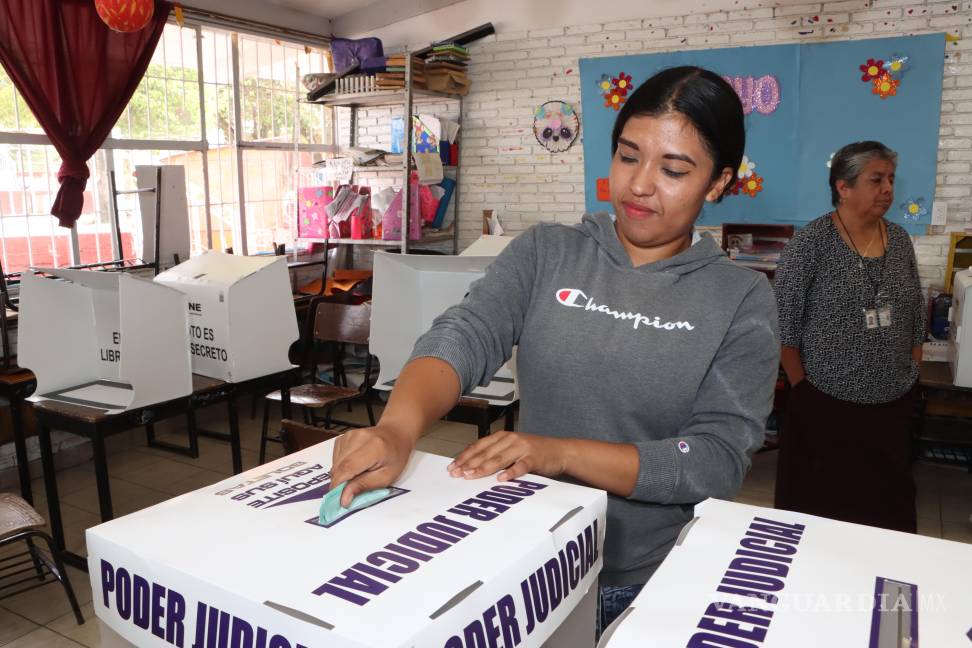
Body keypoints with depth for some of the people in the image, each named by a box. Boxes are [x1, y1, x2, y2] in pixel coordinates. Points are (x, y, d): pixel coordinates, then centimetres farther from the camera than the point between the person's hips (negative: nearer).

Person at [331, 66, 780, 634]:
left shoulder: (743, 300, -7)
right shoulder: (545, 253, -4)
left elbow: (720, 457, -15)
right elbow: (462, 337, -18)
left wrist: (560, 454, -26)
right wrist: (399, 427, -38)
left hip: (653, 586, -1)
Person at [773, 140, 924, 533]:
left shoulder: (900, 240, 5)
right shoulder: (811, 243, -12)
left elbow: (916, 319, 13)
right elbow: (784, 325, -12)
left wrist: (911, 376, 10)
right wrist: (803, 387, -9)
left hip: (893, 404, 5)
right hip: (827, 404, -5)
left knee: (887, 505, 16)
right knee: (821, 505, 9)